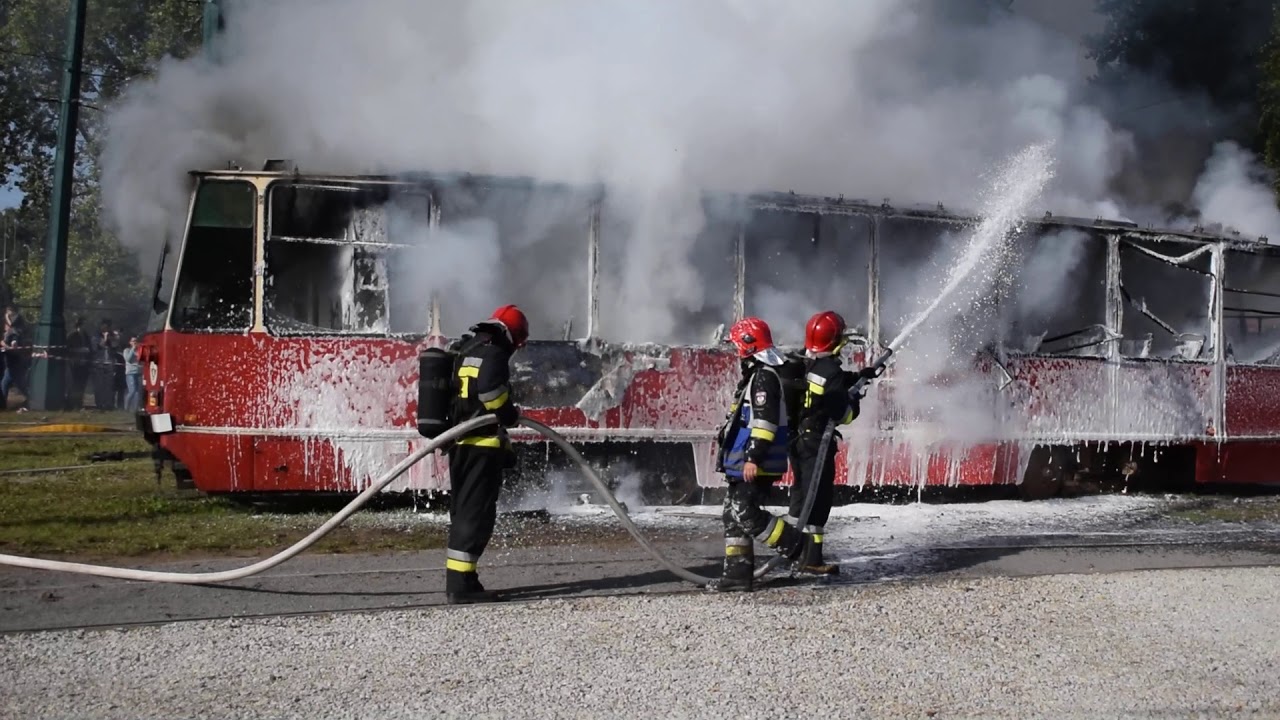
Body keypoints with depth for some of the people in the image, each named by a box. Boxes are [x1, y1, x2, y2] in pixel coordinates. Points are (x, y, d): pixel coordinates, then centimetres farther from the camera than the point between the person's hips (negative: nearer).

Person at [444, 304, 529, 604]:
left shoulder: (463, 352, 20)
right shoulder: (492, 354, -9)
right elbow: (490, 392, -25)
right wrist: (510, 414, -5)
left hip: (459, 444, 9)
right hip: (482, 446, -9)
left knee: (462, 512, 15)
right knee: (476, 513, -8)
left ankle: (457, 579, 21)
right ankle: (461, 584, -12)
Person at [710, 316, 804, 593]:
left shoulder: (764, 376, -14)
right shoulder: (755, 374, 19)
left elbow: (765, 421, -23)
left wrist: (753, 457, -26)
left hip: (757, 464, -11)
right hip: (742, 463, 11)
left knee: (745, 513, -13)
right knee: (733, 515, 8)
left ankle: (801, 547, -5)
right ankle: (737, 573, 10)